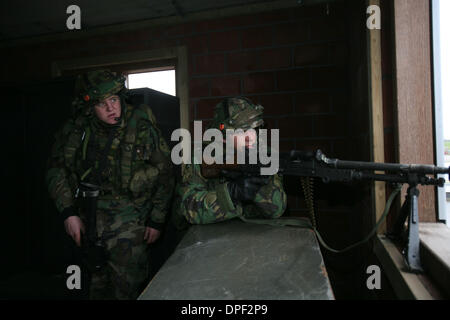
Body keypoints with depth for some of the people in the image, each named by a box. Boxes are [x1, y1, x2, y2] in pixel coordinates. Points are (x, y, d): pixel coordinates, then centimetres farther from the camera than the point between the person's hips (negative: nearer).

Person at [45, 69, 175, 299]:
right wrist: (68, 213, 0)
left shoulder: (142, 128, -11)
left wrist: (157, 221, -3)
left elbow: (164, 175, -5)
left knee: (127, 287, -2)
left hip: (129, 223, -3)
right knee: (97, 284, 17)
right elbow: (57, 169, 8)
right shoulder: (75, 130, -4)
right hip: (89, 221, 4)